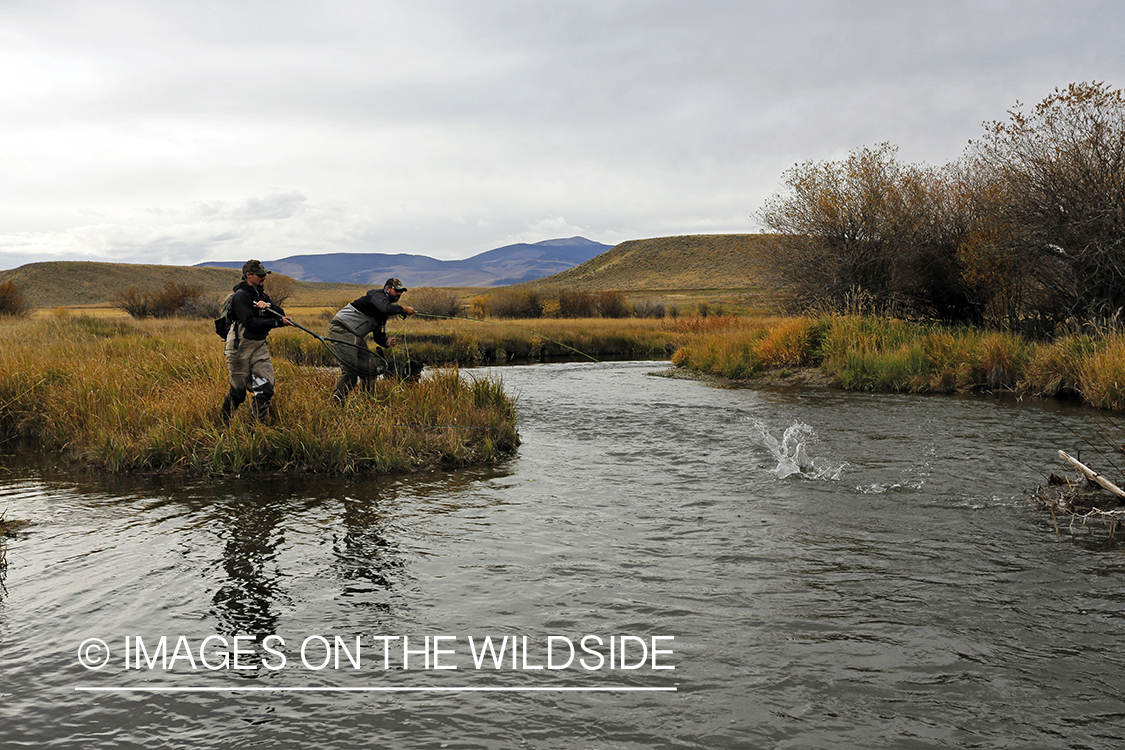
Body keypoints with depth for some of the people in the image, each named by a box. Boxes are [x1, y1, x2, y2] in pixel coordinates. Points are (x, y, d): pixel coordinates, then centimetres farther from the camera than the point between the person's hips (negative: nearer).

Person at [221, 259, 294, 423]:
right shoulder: (240, 296, -13)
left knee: (266, 387, -6)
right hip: (240, 348, -7)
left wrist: (268, 306, -15)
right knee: (238, 391, 4)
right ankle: (225, 423, 27)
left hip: (259, 346, 7)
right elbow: (250, 323, -25)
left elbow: (281, 314, 5)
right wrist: (278, 323, -29)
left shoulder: (262, 295, 12)